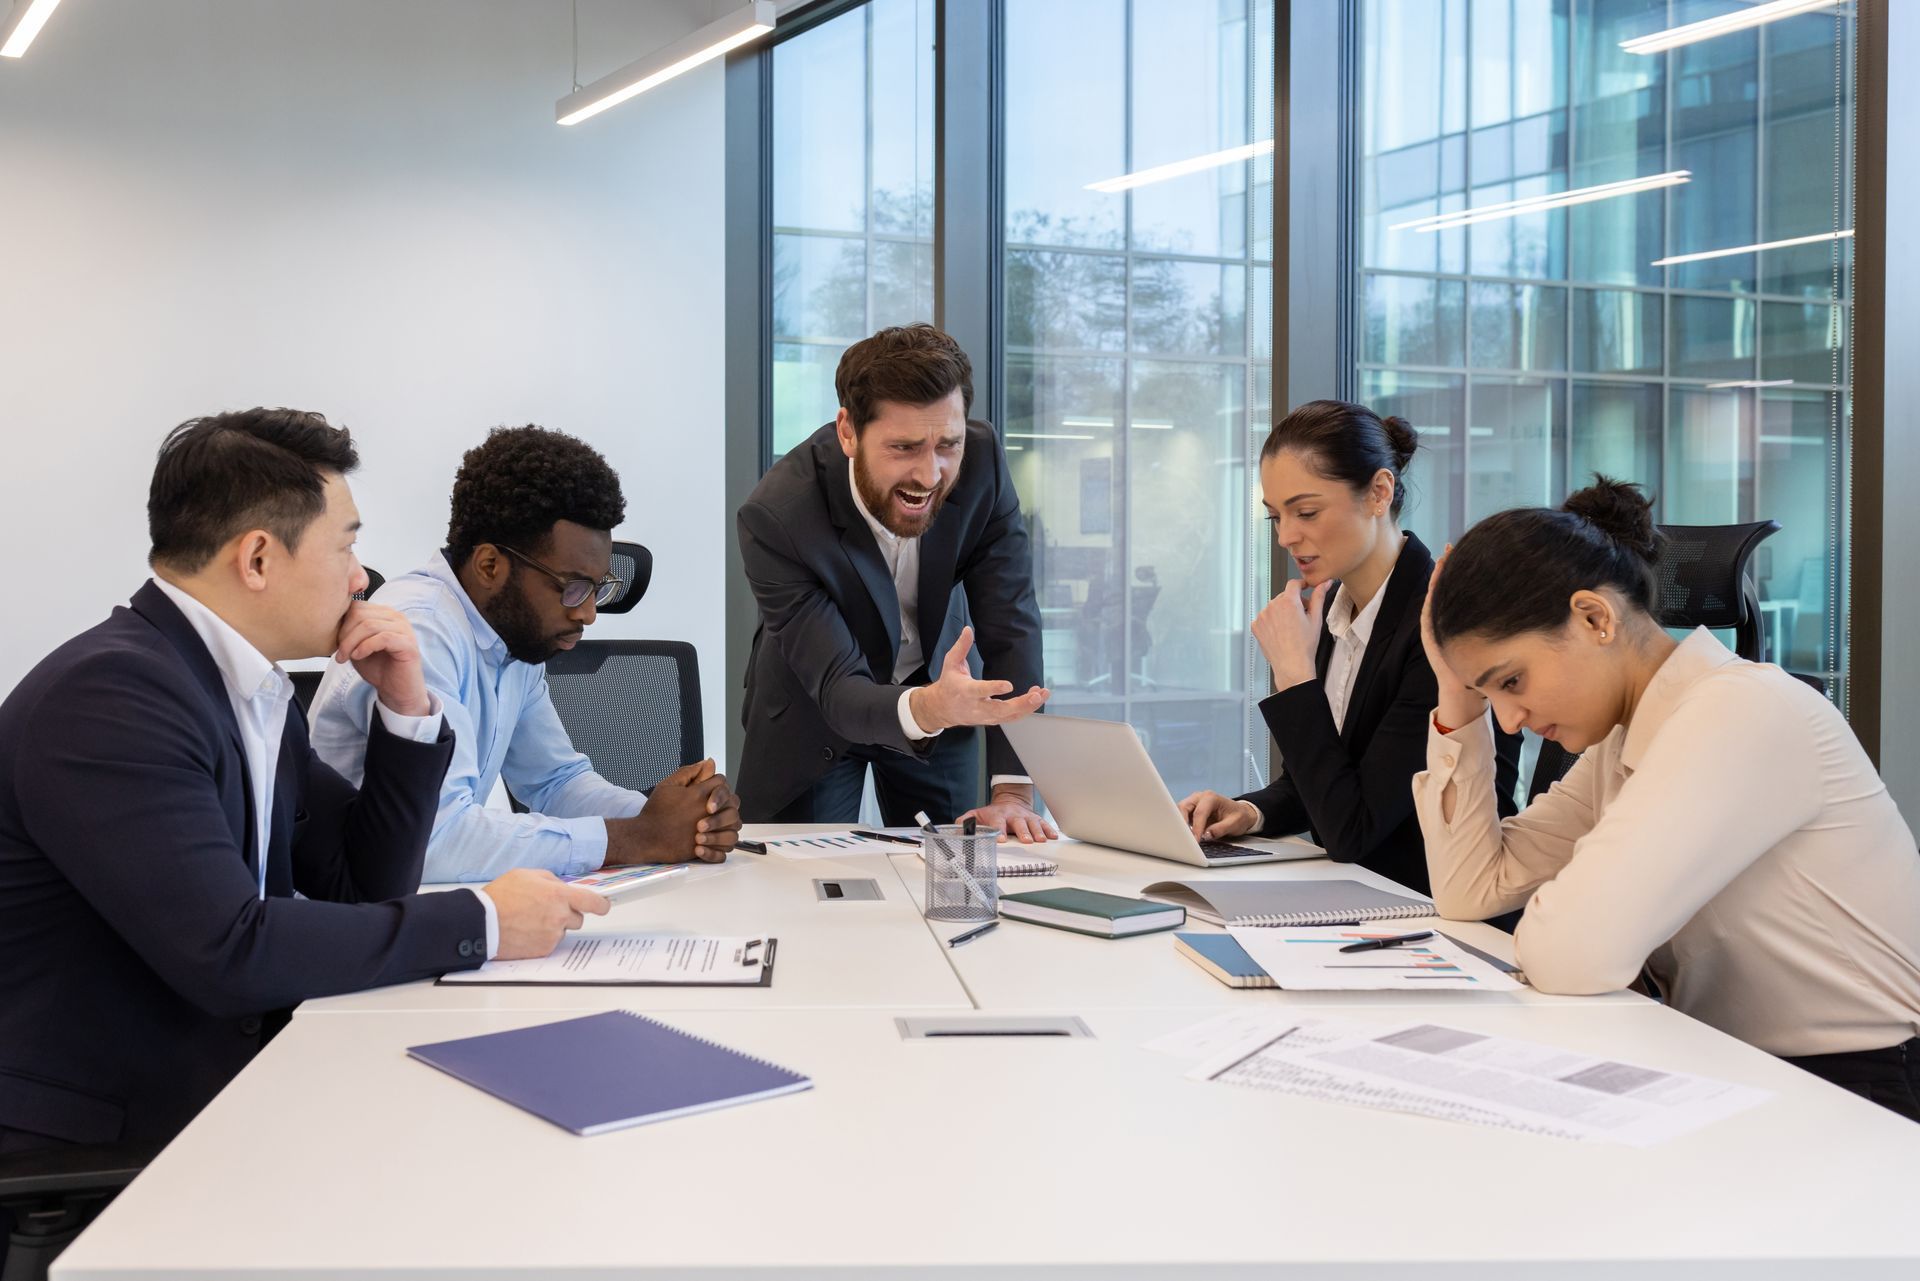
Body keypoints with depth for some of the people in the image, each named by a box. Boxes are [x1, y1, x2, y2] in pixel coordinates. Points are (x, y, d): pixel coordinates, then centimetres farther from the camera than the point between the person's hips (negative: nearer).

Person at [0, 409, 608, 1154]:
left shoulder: (252, 690, 7)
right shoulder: (108, 693, -20)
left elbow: (365, 889, 12)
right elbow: (230, 952, -27)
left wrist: (407, 711, 0)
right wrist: (481, 923, -20)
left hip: (209, 1104, 8)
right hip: (78, 1150, -8)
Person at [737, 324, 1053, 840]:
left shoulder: (980, 462, -25)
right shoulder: (776, 514, -33)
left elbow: (1012, 629, -21)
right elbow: (838, 689, -34)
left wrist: (1013, 792, -29)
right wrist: (926, 709, -56)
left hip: (938, 684, 3)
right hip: (812, 714, -2)